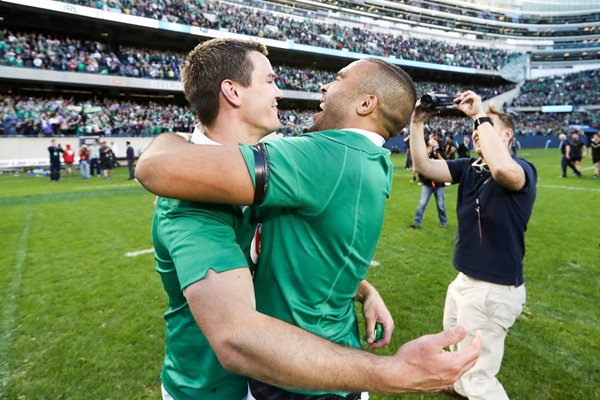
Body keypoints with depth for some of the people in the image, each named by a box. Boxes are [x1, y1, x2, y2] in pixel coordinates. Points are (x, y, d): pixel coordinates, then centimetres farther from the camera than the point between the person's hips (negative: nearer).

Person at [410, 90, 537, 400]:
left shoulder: (523, 170, -18)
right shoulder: (469, 167, 3)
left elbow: (502, 169, -43)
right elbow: (423, 166, -5)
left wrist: (481, 115, -33)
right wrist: (417, 123, -13)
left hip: (495, 289, -9)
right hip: (466, 280, 9)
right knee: (456, 340, 32)